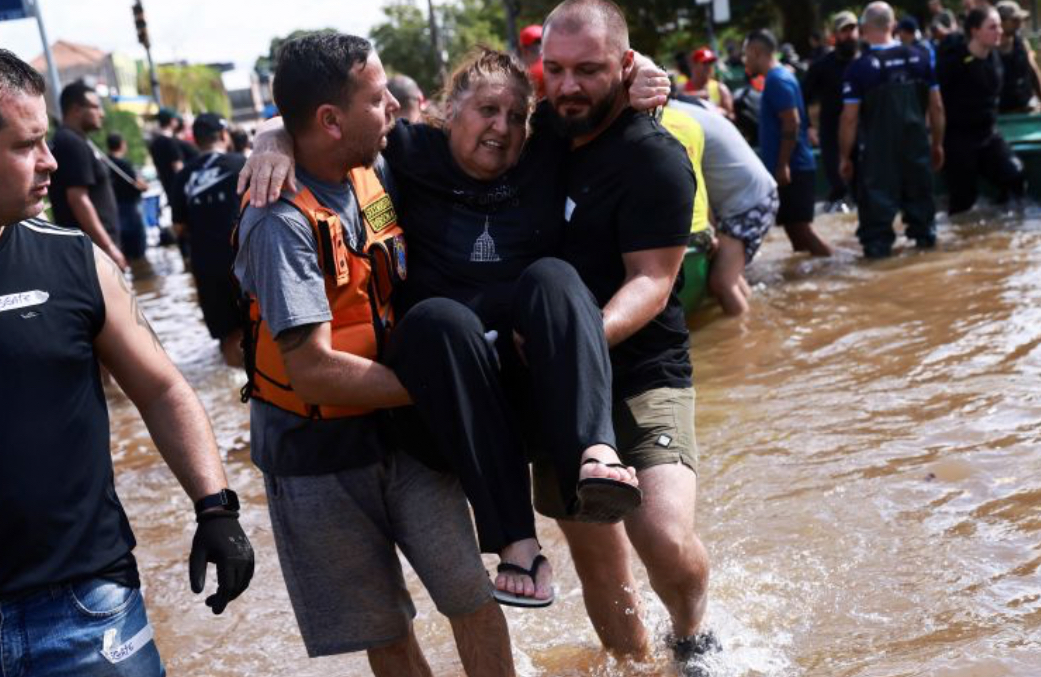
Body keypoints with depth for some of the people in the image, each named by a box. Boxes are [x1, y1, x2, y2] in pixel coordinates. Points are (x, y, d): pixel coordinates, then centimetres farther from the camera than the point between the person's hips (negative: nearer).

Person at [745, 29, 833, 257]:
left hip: (792, 169, -10)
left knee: (800, 227, -7)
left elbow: (791, 123, -21)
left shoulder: (778, 80, -14)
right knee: (795, 227, 12)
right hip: (791, 168, 10)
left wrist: (782, 165, -22)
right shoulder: (777, 77, 17)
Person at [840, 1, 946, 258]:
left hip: (877, 150, -4)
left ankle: (878, 244, 7)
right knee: (919, 195, 20)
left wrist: (844, 156, -2)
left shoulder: (859, 67, -11)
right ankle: (924, 234, 32)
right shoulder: (919, 58, 1)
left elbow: (850, 118, -11)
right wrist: (938, 143, 16)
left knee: (876, 200, 5)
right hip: (916, 145, 4)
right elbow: (937, 106, 5)